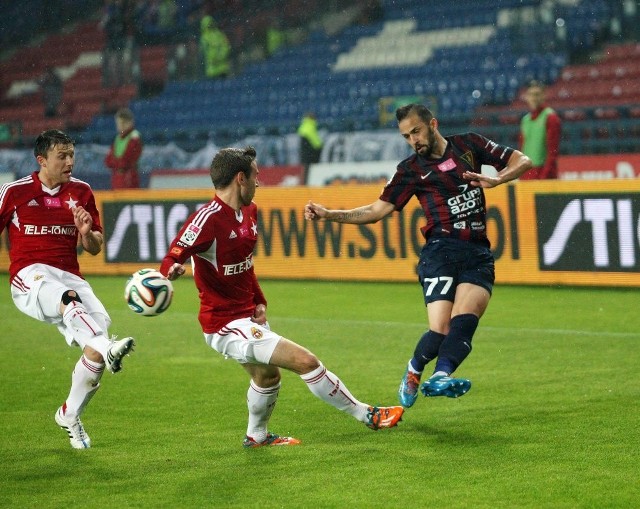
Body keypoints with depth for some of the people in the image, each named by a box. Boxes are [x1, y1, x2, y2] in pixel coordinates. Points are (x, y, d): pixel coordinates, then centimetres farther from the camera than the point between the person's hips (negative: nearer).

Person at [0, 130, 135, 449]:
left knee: (98, 340, -14)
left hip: (69, 276, 4)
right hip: (29, 278, -4)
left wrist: (87, 233, -6)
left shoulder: (81, 192, 12)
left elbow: (95, 248, 16)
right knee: (69, 299, -39)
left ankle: (70, 416, 9)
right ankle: (107, 348, -65)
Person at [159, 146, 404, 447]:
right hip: (226, 324, -10)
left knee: (267, 376, 31)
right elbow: (173, 256, -29)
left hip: (246, 315, 10)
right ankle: (367, 415, -1)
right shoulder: (208, 220, -24)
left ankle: (257, 436, 55)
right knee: (305, 361, -13)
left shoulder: (249, 211, 6)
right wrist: (172, 269, -52)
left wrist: (258, 301, 4)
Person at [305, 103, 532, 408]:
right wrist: (328, 214, -2)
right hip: (442, 250, -1)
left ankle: (441, 376, -42)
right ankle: (413, 373, 12)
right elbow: (377, 210, 9)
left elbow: (521, 161, 14)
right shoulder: (411, 169, 12)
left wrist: (496, 180, -6)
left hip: (478, 254, 1)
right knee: (440, 330, -16)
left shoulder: (469, 145, 15)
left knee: (465, 318, -24)